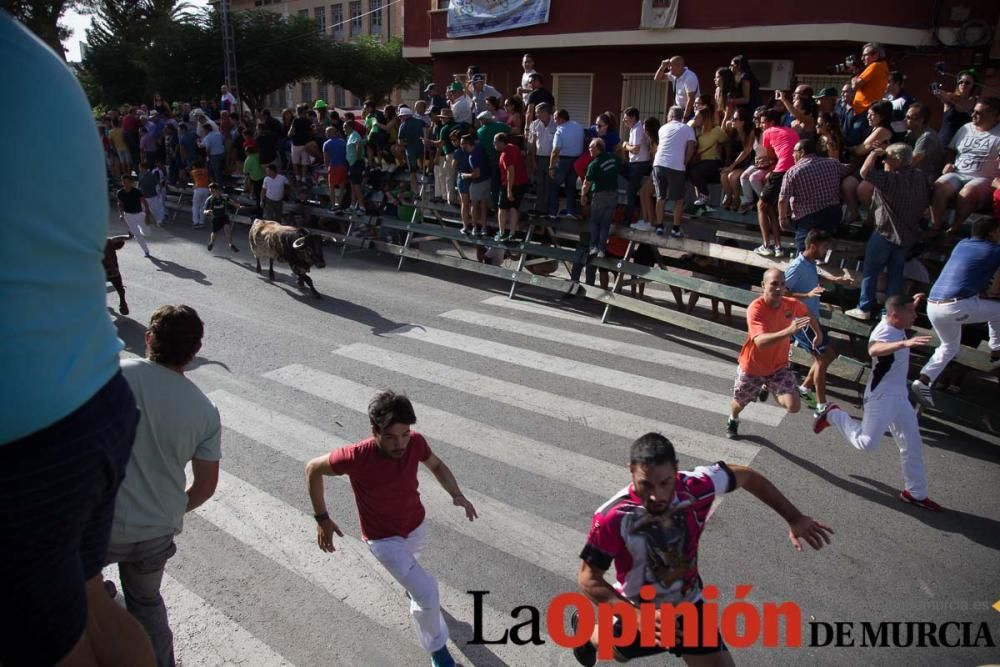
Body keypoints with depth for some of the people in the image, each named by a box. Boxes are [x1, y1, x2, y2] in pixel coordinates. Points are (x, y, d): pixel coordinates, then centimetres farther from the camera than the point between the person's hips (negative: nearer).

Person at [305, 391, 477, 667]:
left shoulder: (415, 442, -27)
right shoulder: (356, 457, -38)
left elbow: (436, 465, -4)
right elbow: (313, 469, -18)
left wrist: (457, 495, -20)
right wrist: (322, 518, -14)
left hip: (416, 525, 4)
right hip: (384, 539, -4)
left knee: (410, 564, 36)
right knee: (427, 595, -9)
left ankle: (413, 587, 72)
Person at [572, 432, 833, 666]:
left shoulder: (696, 487, -31)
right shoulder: (613, 518, -39)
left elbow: (746, 476, -10)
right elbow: (588, 579, -27)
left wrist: (794, 518, -7)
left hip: (688, 606, 2)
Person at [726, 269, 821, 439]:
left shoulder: (791, 304, -16)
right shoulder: (755, 308, -31)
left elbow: (807, 313, 11)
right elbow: (760, 341, -45)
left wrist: (818, 332, 19)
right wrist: (788, 331, -56)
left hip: (779, 366, 3)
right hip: (752, 367, -3)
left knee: (794, 406, -14)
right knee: (740, 402, 20)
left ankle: (768, 388, 21)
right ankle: (733, 420, 59)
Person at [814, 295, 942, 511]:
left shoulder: (895, 326, 2)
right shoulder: (884, 332, -26)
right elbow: (874, 349, -55)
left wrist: (912, 303, 26)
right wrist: (905, 343, -67)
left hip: (899, 396, 9)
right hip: (881, 398, -9)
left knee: (913, 445, 14)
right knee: (867, 443, -8)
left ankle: (915, 492, 27)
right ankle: (834, 415, 14)